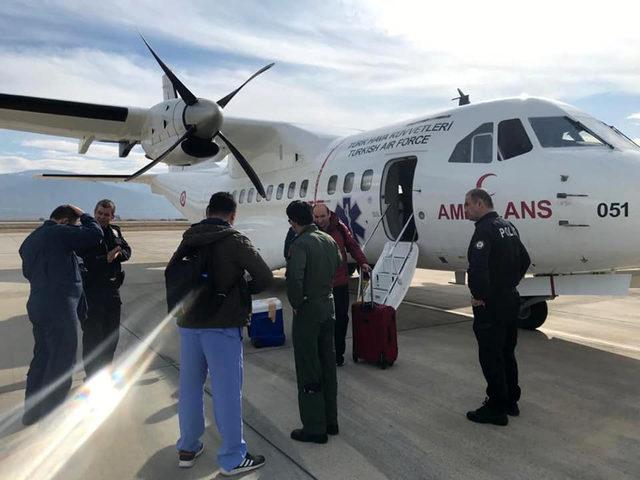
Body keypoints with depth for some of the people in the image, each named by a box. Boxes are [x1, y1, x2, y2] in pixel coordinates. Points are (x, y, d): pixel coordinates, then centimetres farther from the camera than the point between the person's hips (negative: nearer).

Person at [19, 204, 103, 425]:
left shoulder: (30, 239, 16)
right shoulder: (59, 233, -13)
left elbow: (28, 272, 23)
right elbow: (95, 234, -14)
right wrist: (82, 215, 0)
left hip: (38, 305, 9)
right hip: (60, 308, -9)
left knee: (42, 357, 19)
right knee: (61, 362, 0)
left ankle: (32, 411, 30)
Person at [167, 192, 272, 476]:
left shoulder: (189, 239, 6)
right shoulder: (234, 241, -10)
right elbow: (265, 277, -14)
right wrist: (243, 290, 3)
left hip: (188, 324, 6)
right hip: (222, 326, -5)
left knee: (189, 386, 17)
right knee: (226, 391, 3)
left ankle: (187, 449, 31)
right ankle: (232, 459, 13)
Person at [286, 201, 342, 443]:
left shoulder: (300, 244, -19)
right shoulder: (329, 240, 5)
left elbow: (294, 277, -30)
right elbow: (339, 267, 15)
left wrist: (296, 303, -16)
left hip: (307, 311, -8)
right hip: (329, 307, 8)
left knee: (308, 371, 4)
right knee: (327, 366, 17)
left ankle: (314, 428, 14)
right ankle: (330, 421, 29)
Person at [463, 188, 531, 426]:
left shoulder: (485, 230, -19)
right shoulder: (508, 226, 11)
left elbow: (477, 267, -32)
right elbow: (524, 260, 21)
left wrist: (479, 296, -19)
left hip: (490, 306, -10)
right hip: (511, 300, 10)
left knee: (491, 357, 1)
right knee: (507, 354, 19)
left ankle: (496, 409, 11)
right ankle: (511, 401, 31)